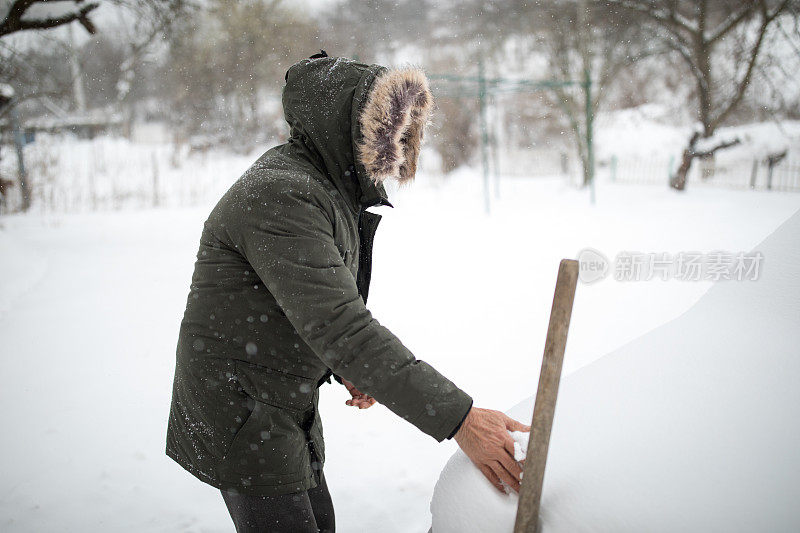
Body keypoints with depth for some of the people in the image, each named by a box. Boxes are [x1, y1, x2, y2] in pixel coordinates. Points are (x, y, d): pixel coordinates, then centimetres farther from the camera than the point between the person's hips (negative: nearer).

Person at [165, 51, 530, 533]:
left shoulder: (331, 187, 7)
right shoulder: (280, 195, -26)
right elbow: (341, 326, -34)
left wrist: (347, 369, 1)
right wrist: (458, 417, -35)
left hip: (288, 400, 10)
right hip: (239, 412, -9)